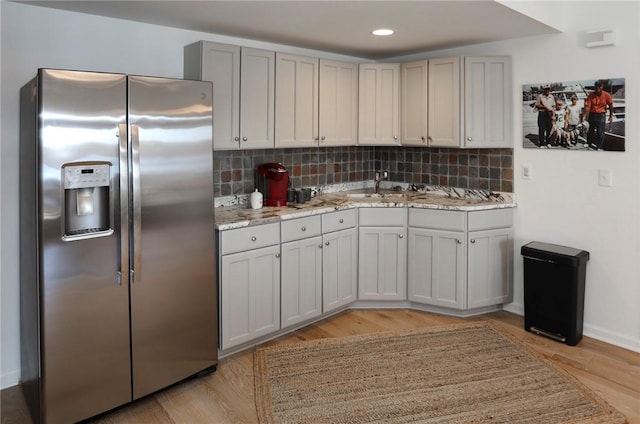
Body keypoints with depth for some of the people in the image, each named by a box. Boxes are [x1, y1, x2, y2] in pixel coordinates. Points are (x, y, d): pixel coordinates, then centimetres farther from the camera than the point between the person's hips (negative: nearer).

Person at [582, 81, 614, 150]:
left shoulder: (606, 95, -7)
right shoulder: (591, 95, -8)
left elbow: (610, 105, 2)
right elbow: (587, 106, -14)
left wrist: (611, 116, 3)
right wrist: (584, 115, -25)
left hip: (601, 115, -1)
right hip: (592, 114, 1)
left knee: (600, 133, -4)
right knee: (591, 131, 13)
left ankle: (598, 147, 3)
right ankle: (589, 144, 31)